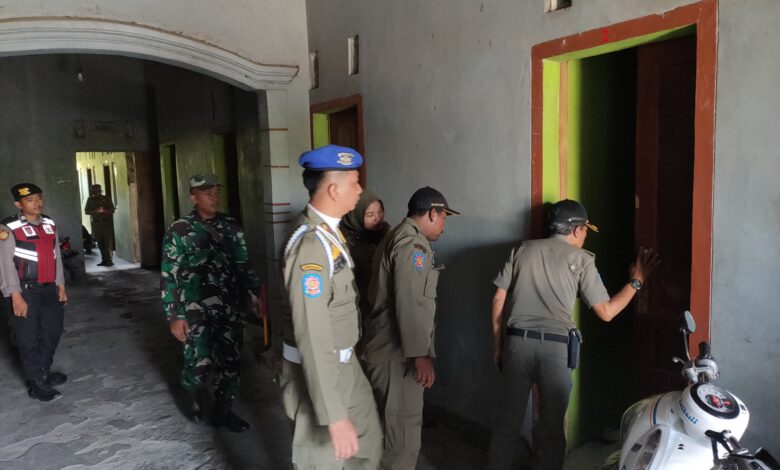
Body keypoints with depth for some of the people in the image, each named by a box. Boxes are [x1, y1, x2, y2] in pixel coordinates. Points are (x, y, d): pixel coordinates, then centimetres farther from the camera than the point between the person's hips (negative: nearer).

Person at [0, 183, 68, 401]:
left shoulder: (49, 224, 8)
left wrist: (60, 285, 11)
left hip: (49, 289, 6)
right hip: (26, 291, -6)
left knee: (52, 333, 16)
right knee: (29, 338, 3)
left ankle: (45, 373, 35)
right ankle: (36, 384, 15)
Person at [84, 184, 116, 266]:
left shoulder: (106, 199, 5)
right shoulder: (90, 200, 10)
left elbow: (112, 210, 4)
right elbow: (86, 211, 6)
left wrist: (104, 211, -15)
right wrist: (95, 211, -12)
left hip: (107, 222, -2)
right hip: (96, 223, 3)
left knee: (108, 242, -9)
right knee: (100, 243, 4)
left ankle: (109, 260, -9)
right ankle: (104, 260, 11)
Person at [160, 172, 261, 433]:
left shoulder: (230, 226, 5)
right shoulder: (180, 230, -5)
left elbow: (243, 265, 10)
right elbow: (169, 275, -6)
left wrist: (256, 294, -1)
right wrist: (174, 316, -9)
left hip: (229, 309, 4)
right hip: (196, 310, -4)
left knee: (229, 360, 8)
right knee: (199, 360, -2)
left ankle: (223, 411, 26)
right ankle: (190, 394, 32)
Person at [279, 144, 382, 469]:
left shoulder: (330, 231, 4)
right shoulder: (311, 245, -27)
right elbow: (312, 337, -30)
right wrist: (334, 416, -29)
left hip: (345, 363, 9)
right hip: (317, 370, -9)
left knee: (368, 443, 21)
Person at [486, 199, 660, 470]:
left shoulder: (523, 250, 12)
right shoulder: (582, 259, 4)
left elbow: (499, 300, 8)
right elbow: (606, 312, 3)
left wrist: (498, 343, 15)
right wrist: (636, 282, 14)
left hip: (517, 341, 3)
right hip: (556, 347, -2)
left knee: (508, 419, 11)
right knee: (552, 425, 11)